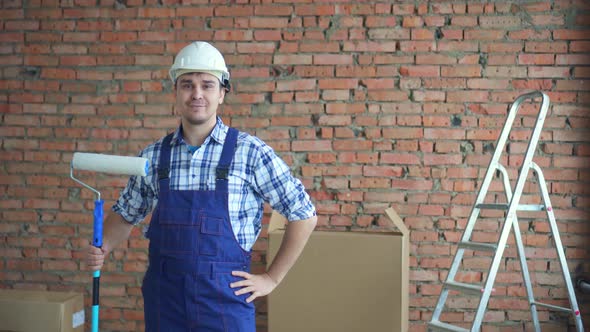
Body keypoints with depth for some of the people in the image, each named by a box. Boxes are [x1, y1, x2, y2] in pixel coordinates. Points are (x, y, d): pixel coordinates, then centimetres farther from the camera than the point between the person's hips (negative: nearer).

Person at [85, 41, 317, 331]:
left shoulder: (251, 153, -8)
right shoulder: (153, 156, 3)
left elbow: (304, 215, -3)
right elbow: (125, 214, 18)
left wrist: (271, 279, -3)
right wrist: (102, 248, -1)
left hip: (224, 298, -3)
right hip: (163, 298, 3)